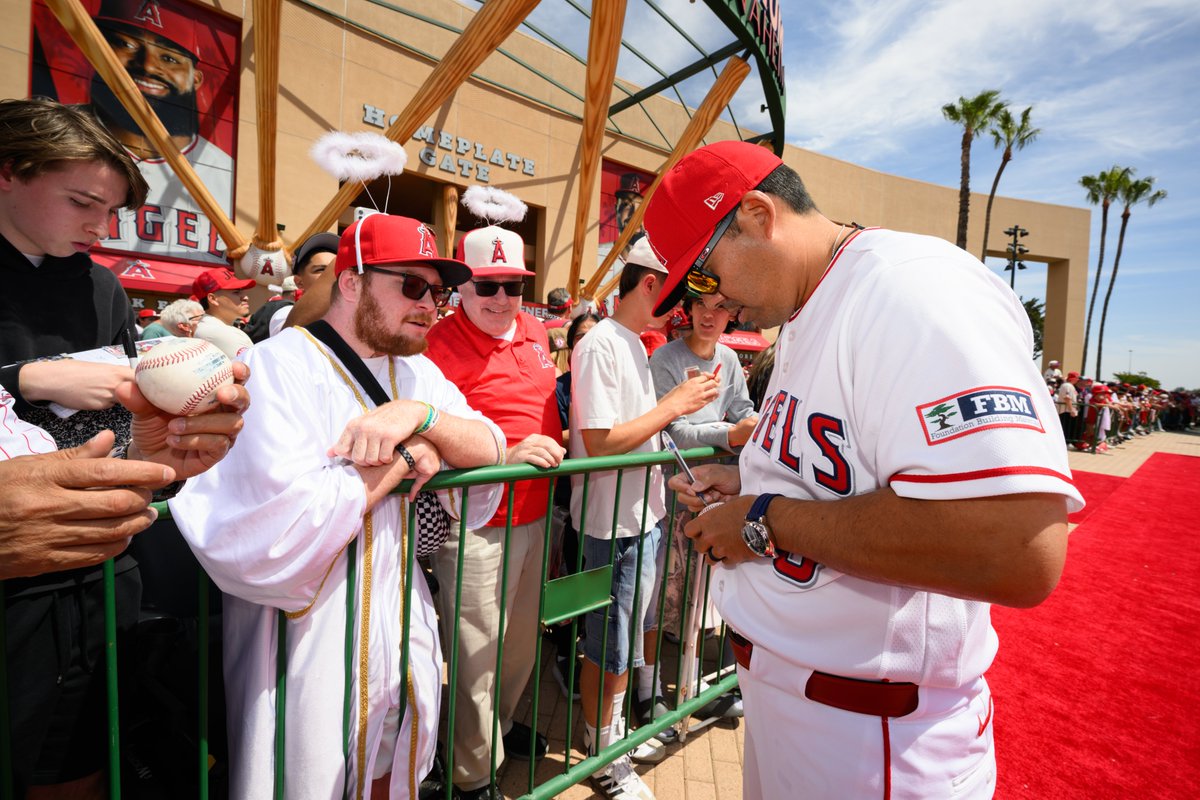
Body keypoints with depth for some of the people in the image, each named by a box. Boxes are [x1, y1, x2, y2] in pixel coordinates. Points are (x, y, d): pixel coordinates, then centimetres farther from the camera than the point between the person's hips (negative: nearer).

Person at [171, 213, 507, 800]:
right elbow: (284, 529, -29)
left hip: (402, 630, 7)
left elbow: (490, 449, -2)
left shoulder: (419, 373, 6)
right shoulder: (276, 366, -18)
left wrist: (420, 414, -20)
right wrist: (406, 458, -18)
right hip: (309, 642, -6)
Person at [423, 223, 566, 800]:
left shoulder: (535, 332, 8)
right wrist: (508, 455, -28)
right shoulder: (441, 345, -15)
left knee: (523, 640, 22)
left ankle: (500, 723, 48)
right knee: (477, 653, 5)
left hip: (535, 516, 7)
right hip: (475, 522, -7)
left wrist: (555, 448, 14)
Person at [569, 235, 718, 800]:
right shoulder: (600, 346, -18)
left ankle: (615, 731, 43)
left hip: (642, 515, 9)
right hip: (612, 524, -9)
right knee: (609, 646, 7)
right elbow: (600, 443, -24)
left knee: (624, 641, 23)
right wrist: (674, 404, -17)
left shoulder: (634, 344, 12)